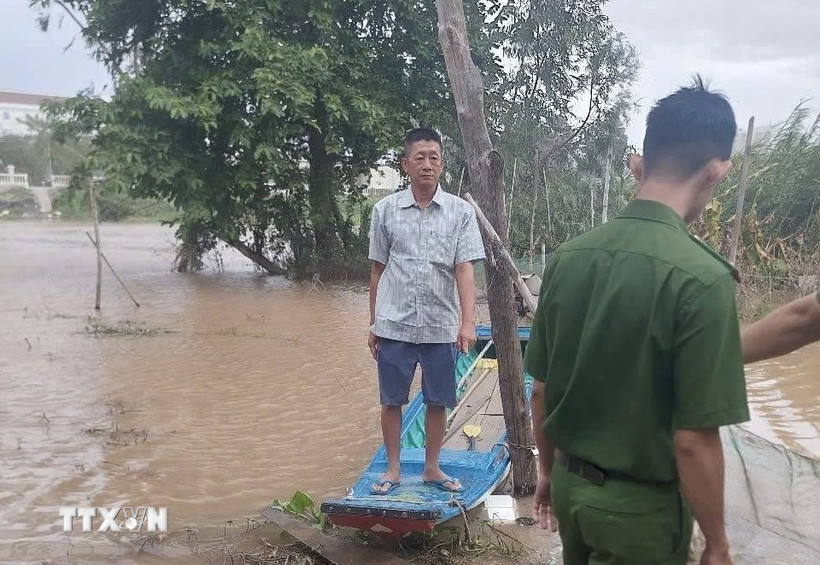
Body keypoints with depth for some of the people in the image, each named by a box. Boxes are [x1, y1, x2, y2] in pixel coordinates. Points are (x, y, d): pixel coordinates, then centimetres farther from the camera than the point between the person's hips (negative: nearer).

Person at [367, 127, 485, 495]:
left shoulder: (460, 211, -1)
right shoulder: (385, 210, 1)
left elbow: (464, 269, -7)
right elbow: (378, 270, 7)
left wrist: (468, 322, -17)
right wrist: (373, 324, 8)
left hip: (441, 326, 0)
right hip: (394, 324, 0)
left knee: (437, 401, 10)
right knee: (391, 400, 8)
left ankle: (432, 468, 26)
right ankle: (393, 470, 23)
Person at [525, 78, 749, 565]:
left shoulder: (567, 258, -5)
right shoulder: (701, 278, -23)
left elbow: (541, 389, 3)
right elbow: (694, 440, -21)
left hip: (572, 484, 5)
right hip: (642, 505, -5)